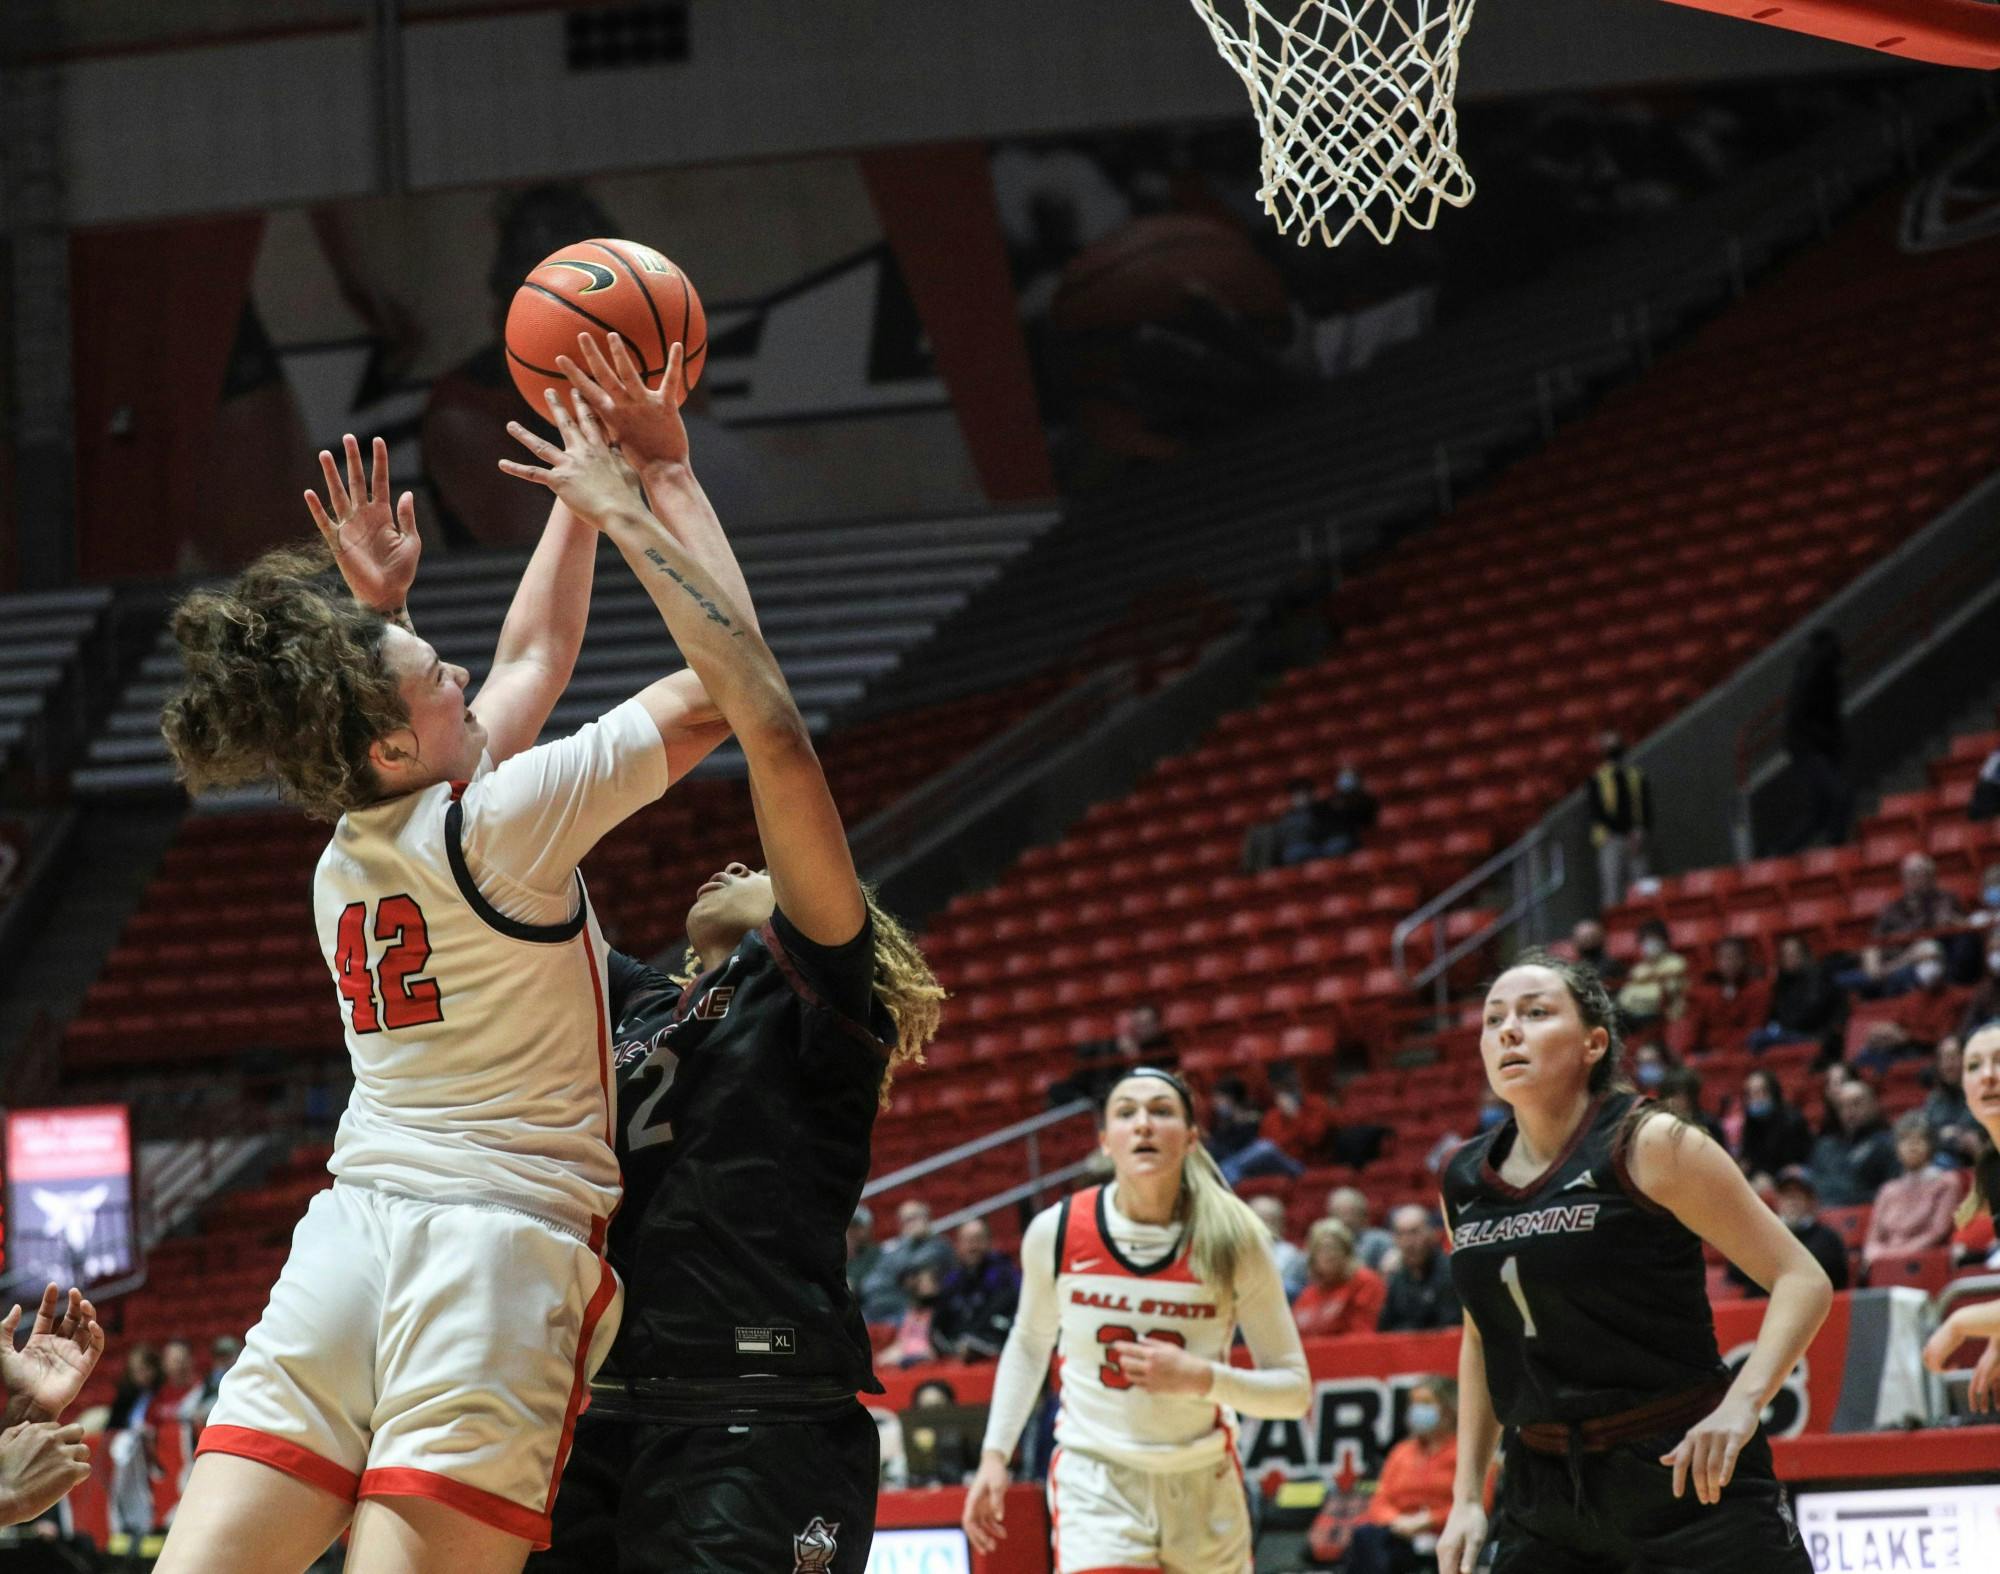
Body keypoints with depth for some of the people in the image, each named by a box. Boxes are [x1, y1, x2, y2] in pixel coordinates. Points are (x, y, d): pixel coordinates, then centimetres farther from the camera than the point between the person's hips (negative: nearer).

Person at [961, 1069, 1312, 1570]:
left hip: (1203, 1488, 2)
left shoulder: (1233, 1239, -11)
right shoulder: (1057, 1232, -8)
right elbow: (1029, 1344, 13)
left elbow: (1294, 1390, -6)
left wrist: (1201, 1378, -23)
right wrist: (994, 1454, 5)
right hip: (1094, 1486, -1)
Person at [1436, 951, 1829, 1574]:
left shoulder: (1650, 1146, -8)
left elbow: (1803, 1281, -9)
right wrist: (1467, 1496, 15)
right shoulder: (1465, 1183, 8)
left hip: (1688, 1476, -5)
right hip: (1545, 1493, 5)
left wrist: (1740, 1403, -24)